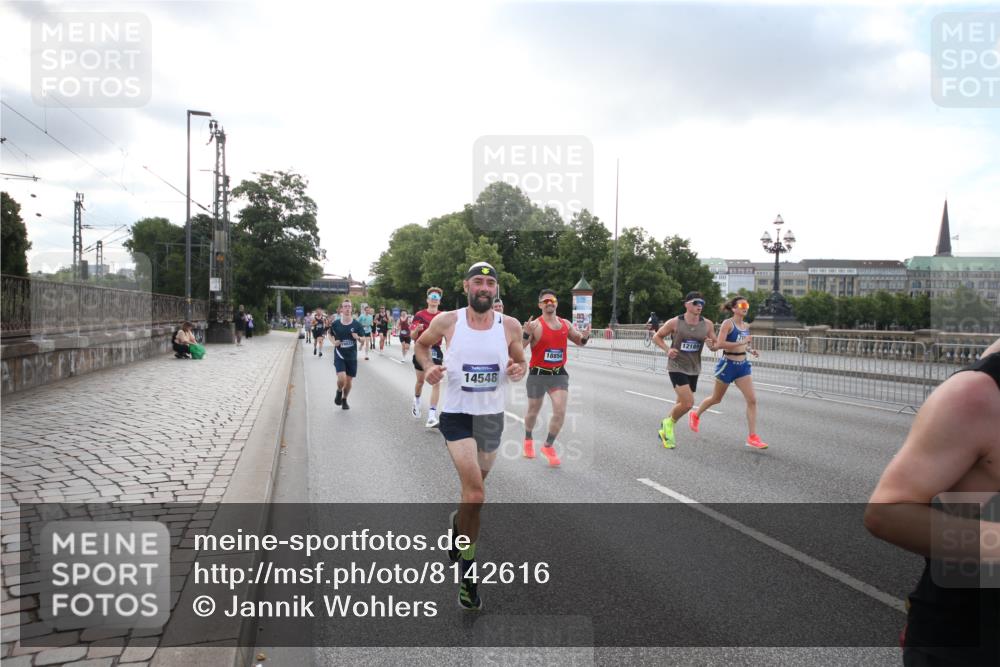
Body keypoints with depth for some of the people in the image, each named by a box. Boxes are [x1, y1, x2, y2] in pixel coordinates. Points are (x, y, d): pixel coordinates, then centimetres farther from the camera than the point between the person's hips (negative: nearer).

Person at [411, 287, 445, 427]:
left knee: (436, 382, -11)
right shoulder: (420, 315, -2)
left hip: (435, 351, 0)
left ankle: (432, 416, -11)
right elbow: (412, 336, -4)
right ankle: (416, 402, 47)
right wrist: (416, 329, -26)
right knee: (420, 380, 14)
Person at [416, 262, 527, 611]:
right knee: (476, 496, -15)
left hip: (492, 416, 4)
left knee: (474, 489, 20)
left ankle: (458, 523, 54)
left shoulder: (510, 326, -3)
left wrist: (518, 369, -12)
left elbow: (520, 361, 11)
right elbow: (421, 344, 11)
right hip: (457, 415, -3)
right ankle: (468, 571, 4)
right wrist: (428, 367, -8)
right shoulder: (447, 321, -7)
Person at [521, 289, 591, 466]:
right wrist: (526, 334, -35)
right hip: (538, 374, -3)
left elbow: (579, 342, 17)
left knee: (560, 411, -9)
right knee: (533, 411, 14)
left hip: (559, 374, 3)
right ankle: (528, 440, 43)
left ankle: (548, 446, 11)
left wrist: (585, 336, -6)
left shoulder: (565, 324, 3)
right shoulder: (535, 325, -13)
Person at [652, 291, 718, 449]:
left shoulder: (707, 325, -1)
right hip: (676, 367, -5)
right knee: (688, 403, -18)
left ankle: (665, 430, 35)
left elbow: (715, 345, 9)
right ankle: (669, 423, 9)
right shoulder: (675, 322, -11)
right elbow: (656, 337, 1)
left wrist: (712, 345, -15)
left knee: (682, 403, 14)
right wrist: (667, 349, -16)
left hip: (693, 369, 5)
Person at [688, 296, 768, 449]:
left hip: (743, 365, 6)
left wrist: (751, 350, 6)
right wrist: (741, 342, -25)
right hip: (728, 365, -6)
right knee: (716, 399, 12)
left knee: (752, 400, -7)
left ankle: (752, 437, -5)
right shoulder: (728, 323, -13)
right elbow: (719, 344, -23)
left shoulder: (746, 326, 8)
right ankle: (695, 415, 40)